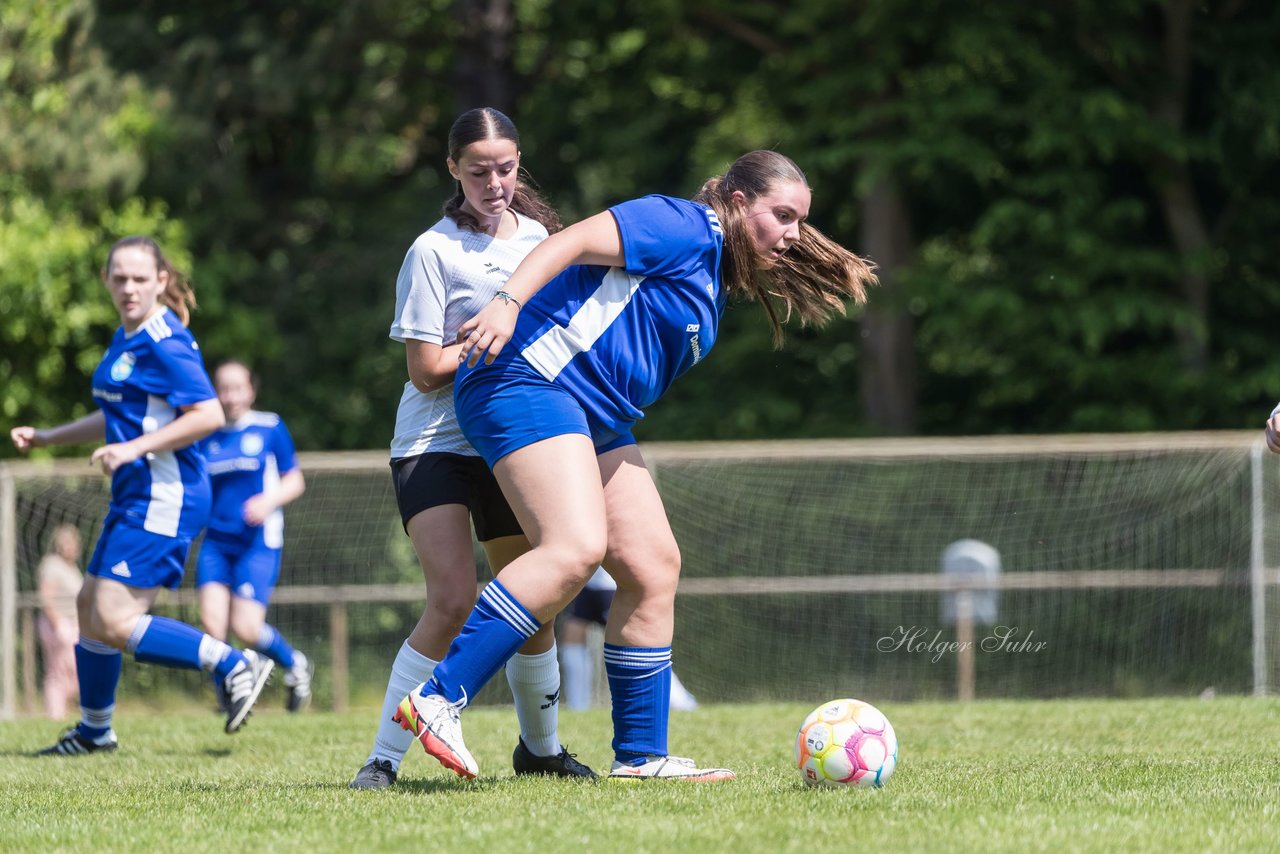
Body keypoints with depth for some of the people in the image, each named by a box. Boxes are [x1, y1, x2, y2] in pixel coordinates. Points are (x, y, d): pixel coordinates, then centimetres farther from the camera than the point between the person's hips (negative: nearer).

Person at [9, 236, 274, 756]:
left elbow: (208, 415, -23)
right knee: (90, 604, 17)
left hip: (164, 498, -10)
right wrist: (46, 438, 26)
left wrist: (134, 448, -23)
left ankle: (235, 666, -10)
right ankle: (94, 730, 32)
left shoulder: (164, 343, -16)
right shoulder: (125, 339, 15)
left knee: (115, 622, -15)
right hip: (136, 498, 10)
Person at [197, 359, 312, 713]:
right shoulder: (206, 437, 8)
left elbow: (294, 481, 5)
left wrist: (269, 501, -14)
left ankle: (295, 664, 17)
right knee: (212, 621, -14)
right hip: (216, 541, 3)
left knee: (246, 628, -12)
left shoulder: (270, 428, 1)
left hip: (258, 541, -3)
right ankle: (225, 694, 1)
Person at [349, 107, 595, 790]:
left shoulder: (537, 234, 6)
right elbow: (428, 369, -15)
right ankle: (383, 759, -16)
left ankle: (541, 747, 33)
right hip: (435, 444, -6)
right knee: (453, 600, -21)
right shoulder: (433, 251, -13)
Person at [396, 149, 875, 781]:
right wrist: (508, 302, -30)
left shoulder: (717, 279, 23)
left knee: (654, 565, 5)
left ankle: (640, 756, 9)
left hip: (595, 418, 11)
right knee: (576, 548, -26)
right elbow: (573, 242, -18)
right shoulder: (684, 226, -7)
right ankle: (439, 701, -26)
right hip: (528, 380, -11)